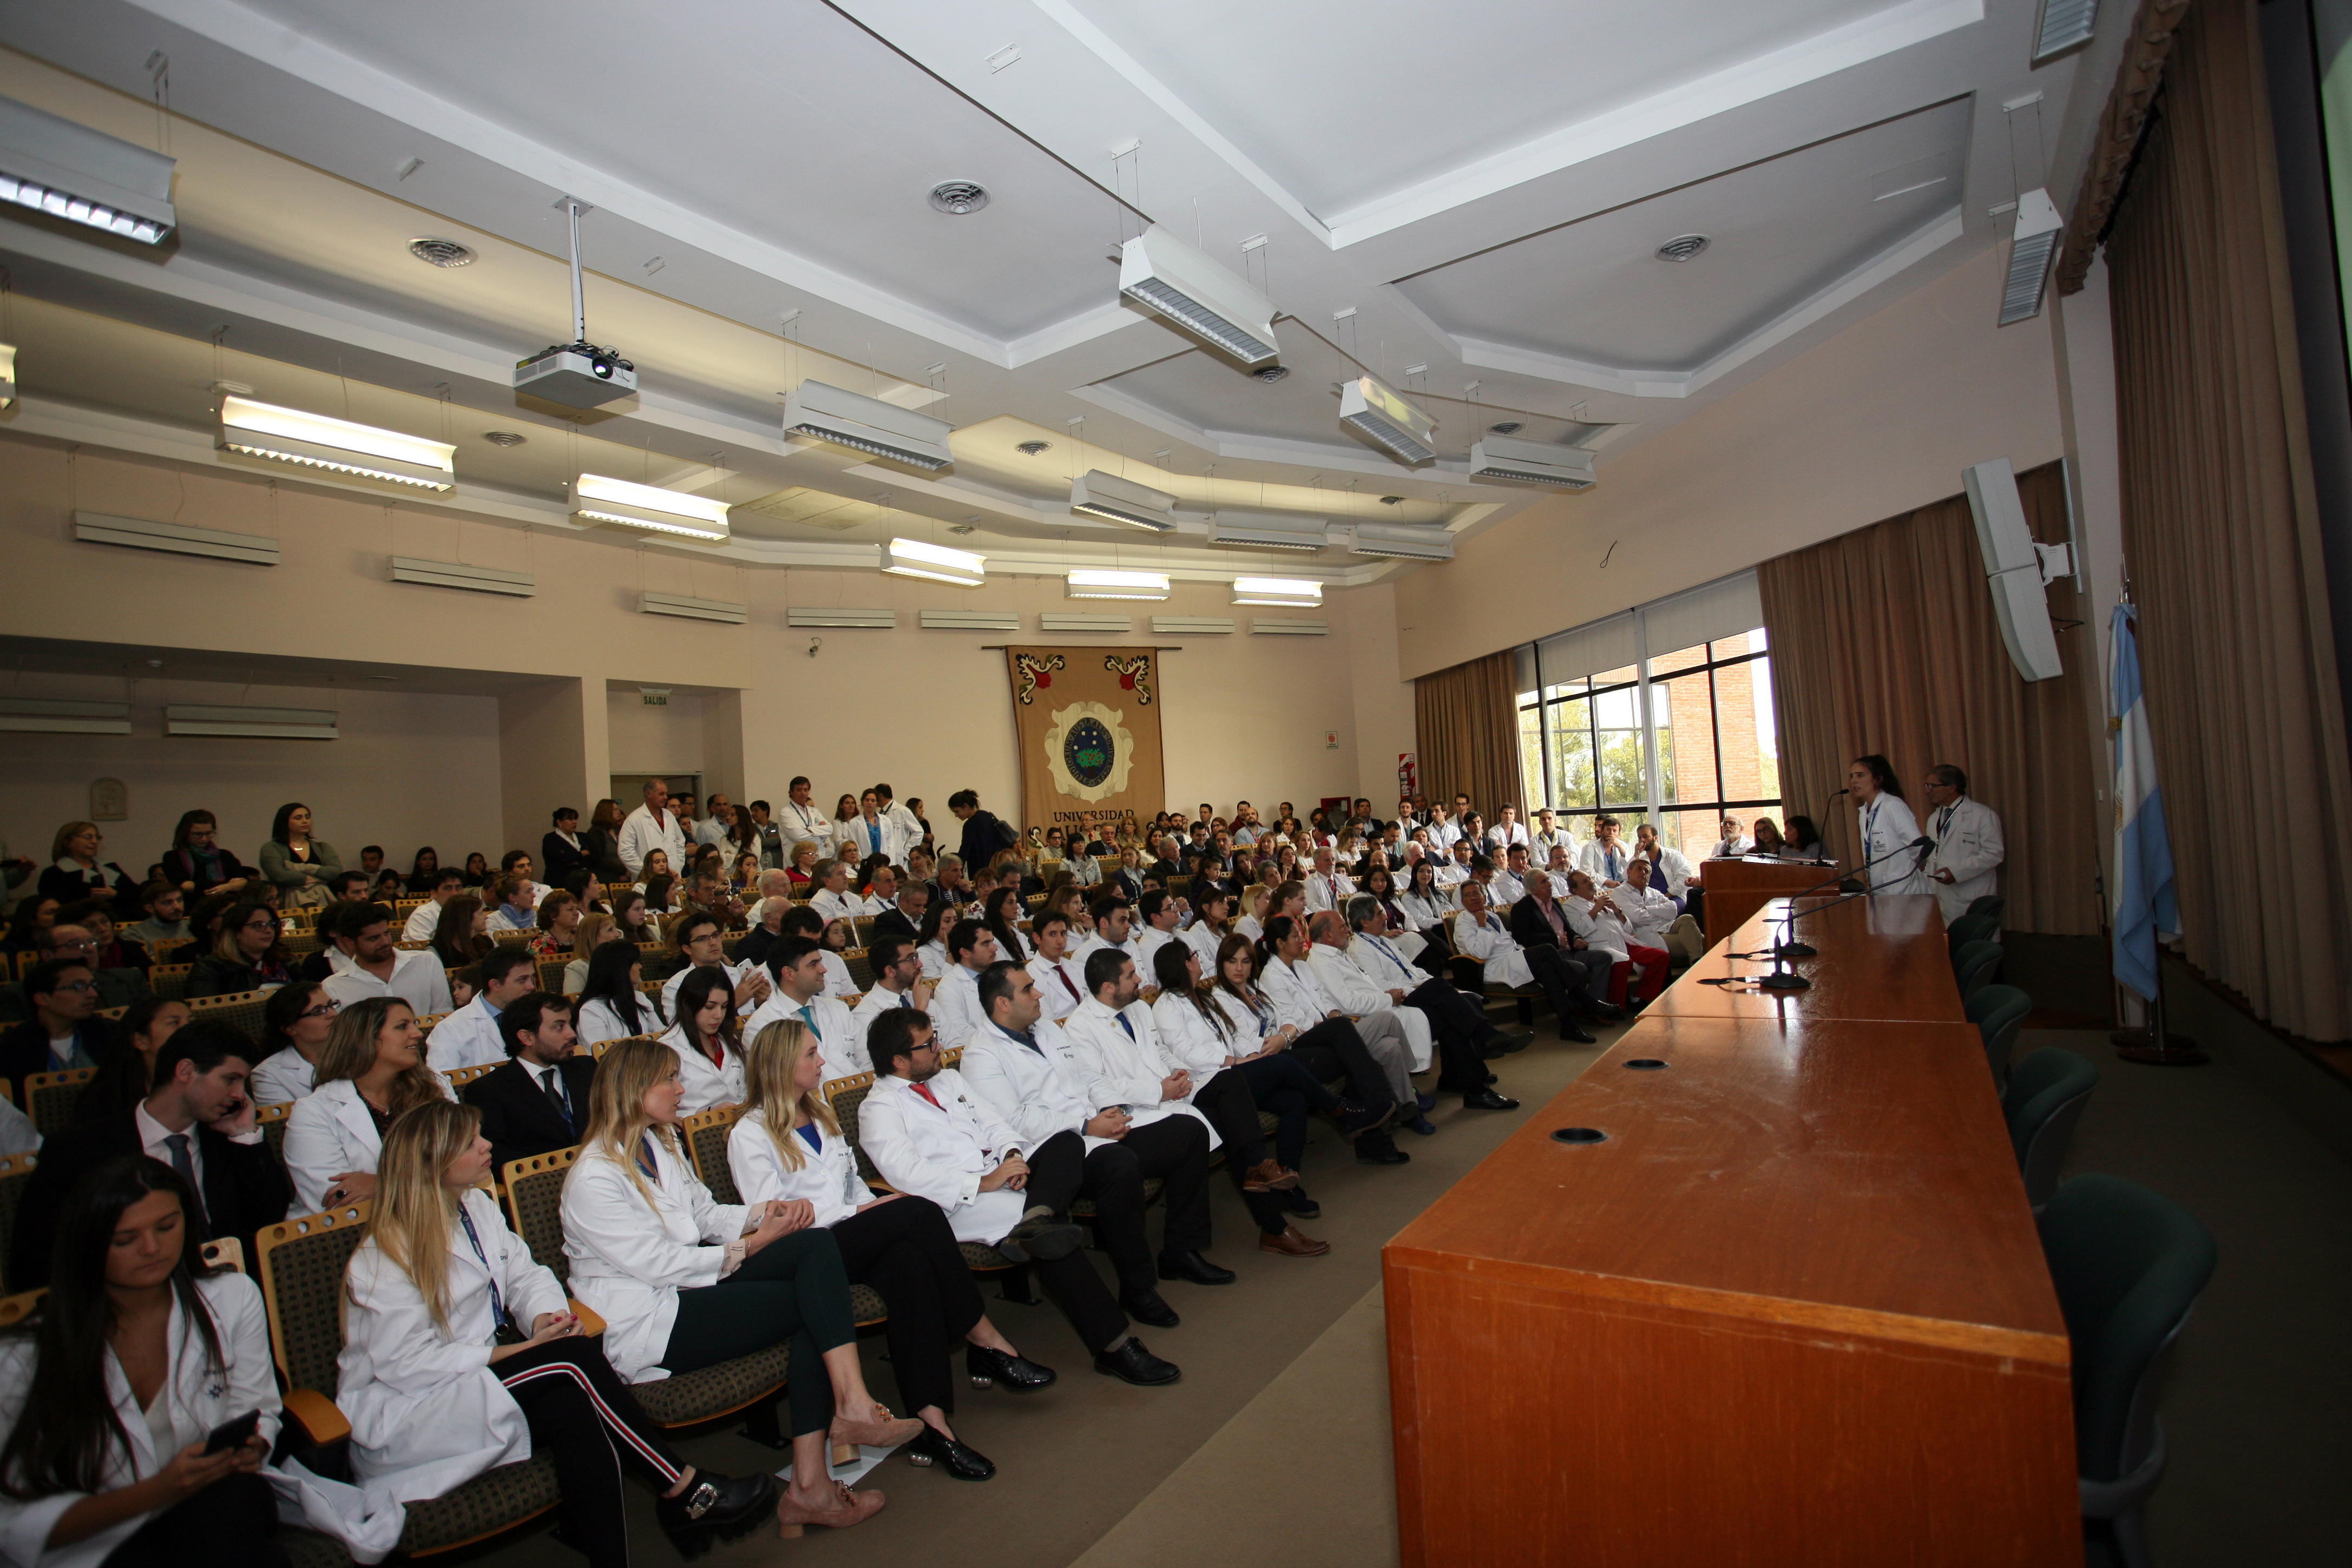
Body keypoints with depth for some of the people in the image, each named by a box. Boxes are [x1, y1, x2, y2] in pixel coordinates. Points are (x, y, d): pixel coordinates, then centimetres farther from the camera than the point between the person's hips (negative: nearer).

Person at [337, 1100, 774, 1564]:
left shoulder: (477, 1206, 8)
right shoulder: (380, 1264, -13)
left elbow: (525, 1274, 8)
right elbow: (409, 1364, -19)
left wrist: (546, 1316, -15)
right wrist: (521, 1350, -22)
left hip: (474, 1377, 7)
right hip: (400, 1417, -6)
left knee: (574, 1409, -29)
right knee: (574, 1359, -27)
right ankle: (685, 1490, -19)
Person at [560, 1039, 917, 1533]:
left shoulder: (659, 1145, 12)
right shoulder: (593, 1179, -16)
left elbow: (705, 1213, 14)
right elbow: (658, 1264, -18)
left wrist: (764, 1213, -6)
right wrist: (751, 1246, -14)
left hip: (688, 1283, 8)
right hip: (647, 1324, -8)